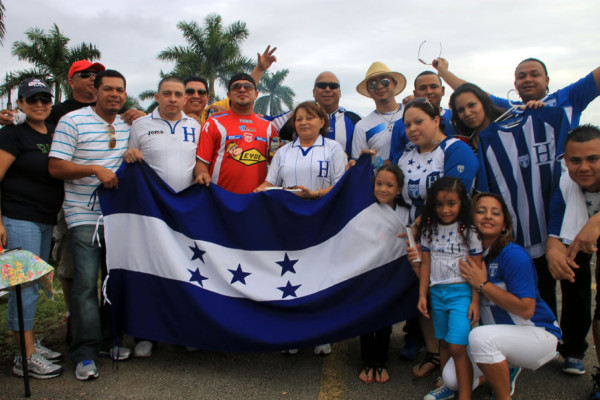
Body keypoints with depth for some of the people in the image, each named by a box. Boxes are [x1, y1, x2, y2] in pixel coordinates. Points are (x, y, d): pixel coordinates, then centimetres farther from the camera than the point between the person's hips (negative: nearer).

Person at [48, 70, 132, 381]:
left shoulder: (127, 125, 11)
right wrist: (96, 169, -21)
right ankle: (85, 352, 3)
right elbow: (55, 167, -11)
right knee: (86, 281, -8)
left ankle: (112, 338, 27)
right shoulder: (72, 121, -5)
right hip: (85, 215, -5)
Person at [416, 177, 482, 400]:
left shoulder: (469, 232, -6)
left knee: (457, 346, -11)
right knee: (444, 342, 15)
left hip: (461, 292, -4)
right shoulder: (429, 230, 5)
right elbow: (425, 265, 8)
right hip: (437, 292, 4)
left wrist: (475, 301, -10)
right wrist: (422, 295, 4)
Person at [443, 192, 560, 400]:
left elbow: (526, 309, -25)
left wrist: (482, 284, -23)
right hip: (497, 337, 6)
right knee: (451, 378, -9)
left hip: (538, 335, -6)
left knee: (481, 336, -35)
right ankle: (507, 369, 17)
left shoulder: (513, 255, -21)